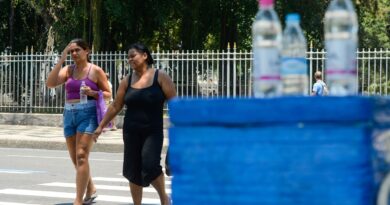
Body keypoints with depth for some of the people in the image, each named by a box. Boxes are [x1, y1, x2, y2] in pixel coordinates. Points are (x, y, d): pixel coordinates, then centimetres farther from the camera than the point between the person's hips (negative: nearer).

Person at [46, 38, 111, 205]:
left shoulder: (96, 70, -1)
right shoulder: (68, 70, 9)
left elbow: (108, 94, 4)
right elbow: (50, 83, -7)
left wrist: (92, 93, -16)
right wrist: (61, 59, -7)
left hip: (88, 114, -5)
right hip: (69, 114, 6)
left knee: (81, 157, -14)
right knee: (75, 158, 12)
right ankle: (90, 190, 32)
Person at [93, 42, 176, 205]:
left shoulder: (160, 77, -4)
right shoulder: (127, 81, 6)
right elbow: (115, 106, 10)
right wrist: (101, 126, 9)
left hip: (153, 131, -4)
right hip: (131, 132, 4)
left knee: (150, 165, -19)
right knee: (133, 170, 4)